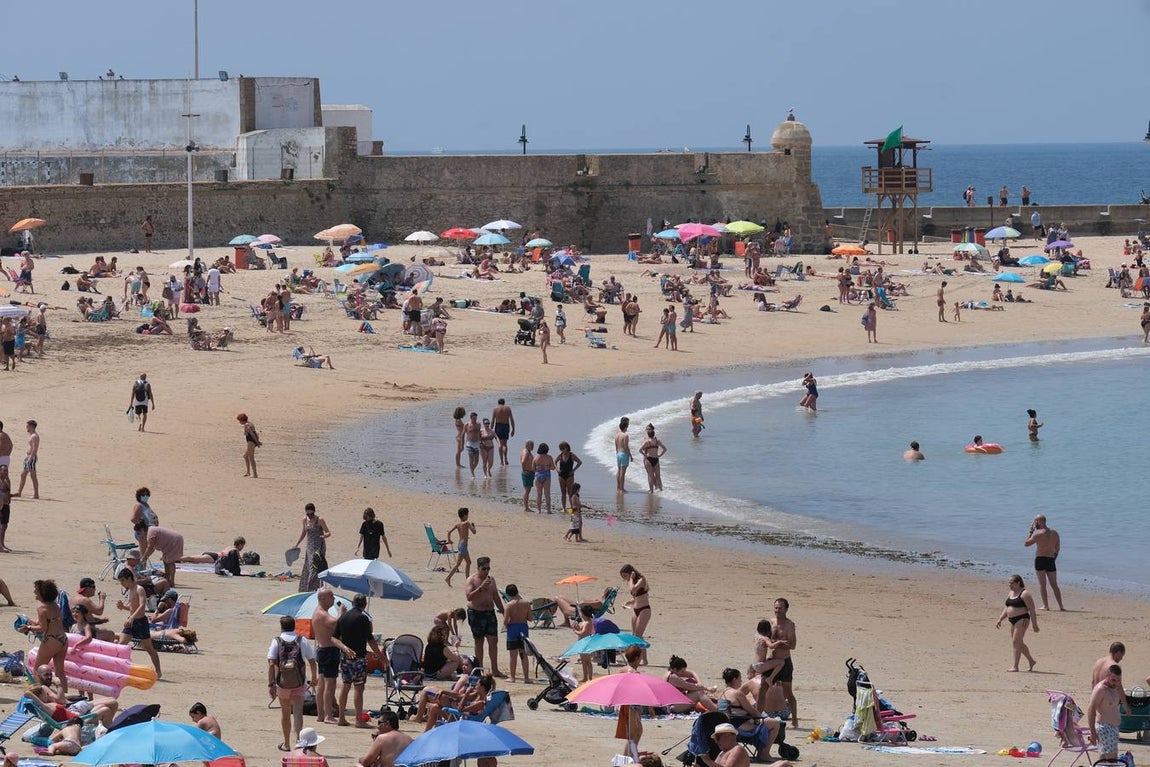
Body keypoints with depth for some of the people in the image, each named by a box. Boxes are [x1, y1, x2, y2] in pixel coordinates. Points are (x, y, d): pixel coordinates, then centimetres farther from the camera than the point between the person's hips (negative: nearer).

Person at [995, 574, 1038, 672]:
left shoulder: (1024, 594, -11)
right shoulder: (1011, 593, 16)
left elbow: (1032, 610, -14)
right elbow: (1006, 609, 22)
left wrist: (1034, 624, -17)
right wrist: (1000, 620, 12)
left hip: (1022, 620, -9)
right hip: (1013, 621, 9)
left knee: (1016, 642, -12)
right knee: (1019, 643, 15)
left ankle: (1015, 667, -11)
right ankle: (1031, 661, 30)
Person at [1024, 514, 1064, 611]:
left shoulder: (1038, 534, -12)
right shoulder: (1055, 533, 6)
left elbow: (1026, 543, -2)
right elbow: (1058, 548, 11)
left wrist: (1031, 532, 6)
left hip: (1040, 559, -5)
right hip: (1051, 560, 5)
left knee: (1042, 584, 1)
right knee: (1054, 585, 10)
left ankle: (1046, 605, -4)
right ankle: (1061, 606, 5)